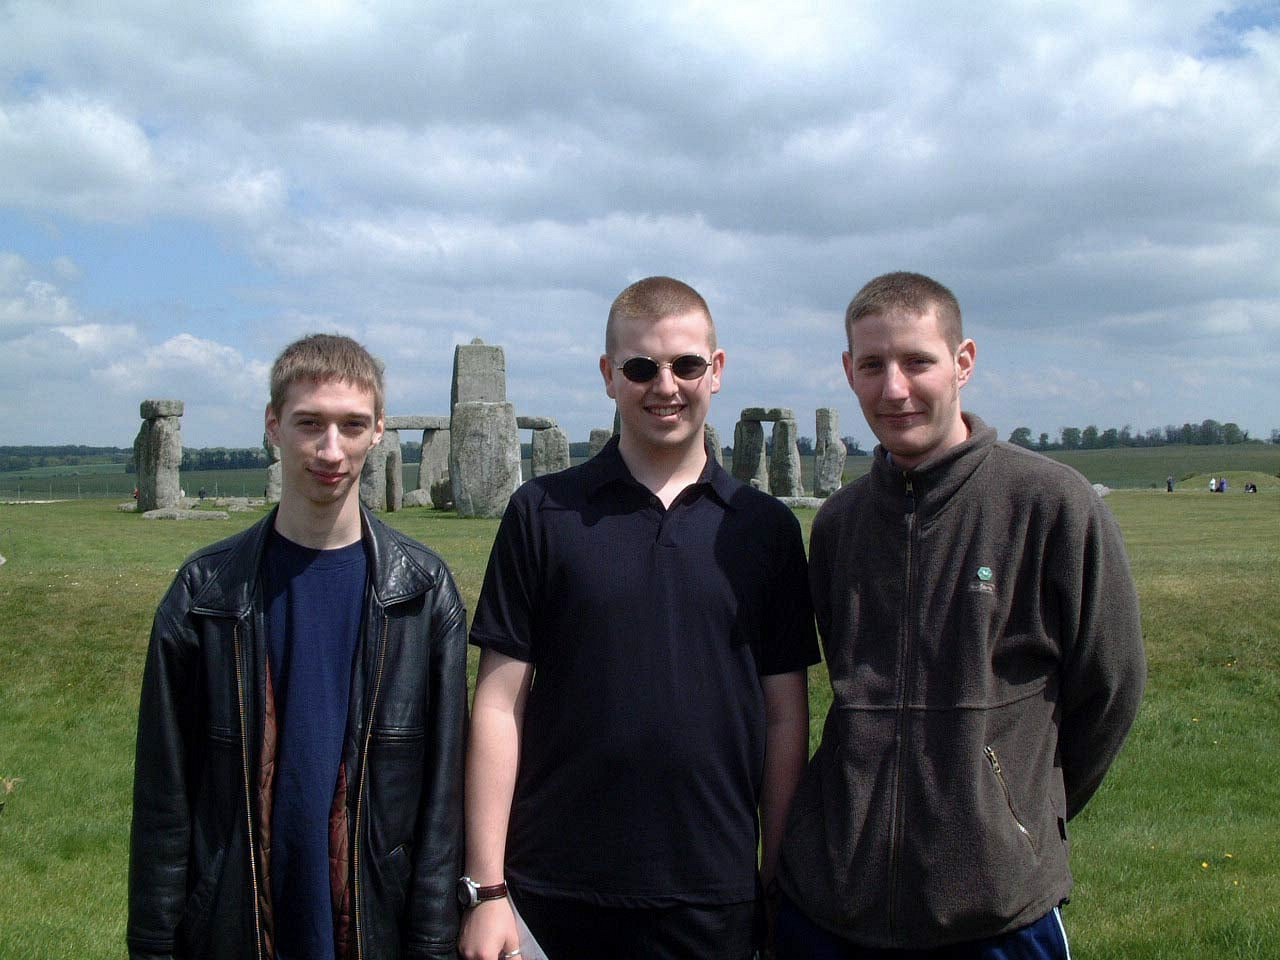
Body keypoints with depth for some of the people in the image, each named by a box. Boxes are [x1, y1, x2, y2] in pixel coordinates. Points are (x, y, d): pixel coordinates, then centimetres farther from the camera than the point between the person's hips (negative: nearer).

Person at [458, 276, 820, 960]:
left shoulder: (765, 527, 3)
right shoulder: (542, 513, -2)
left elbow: (785, 717, 5)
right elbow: (500, 704, -3)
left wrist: (782, 886, 3)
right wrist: (485, 887, -6)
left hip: (713, 901, 1)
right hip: (552, 895, -1)